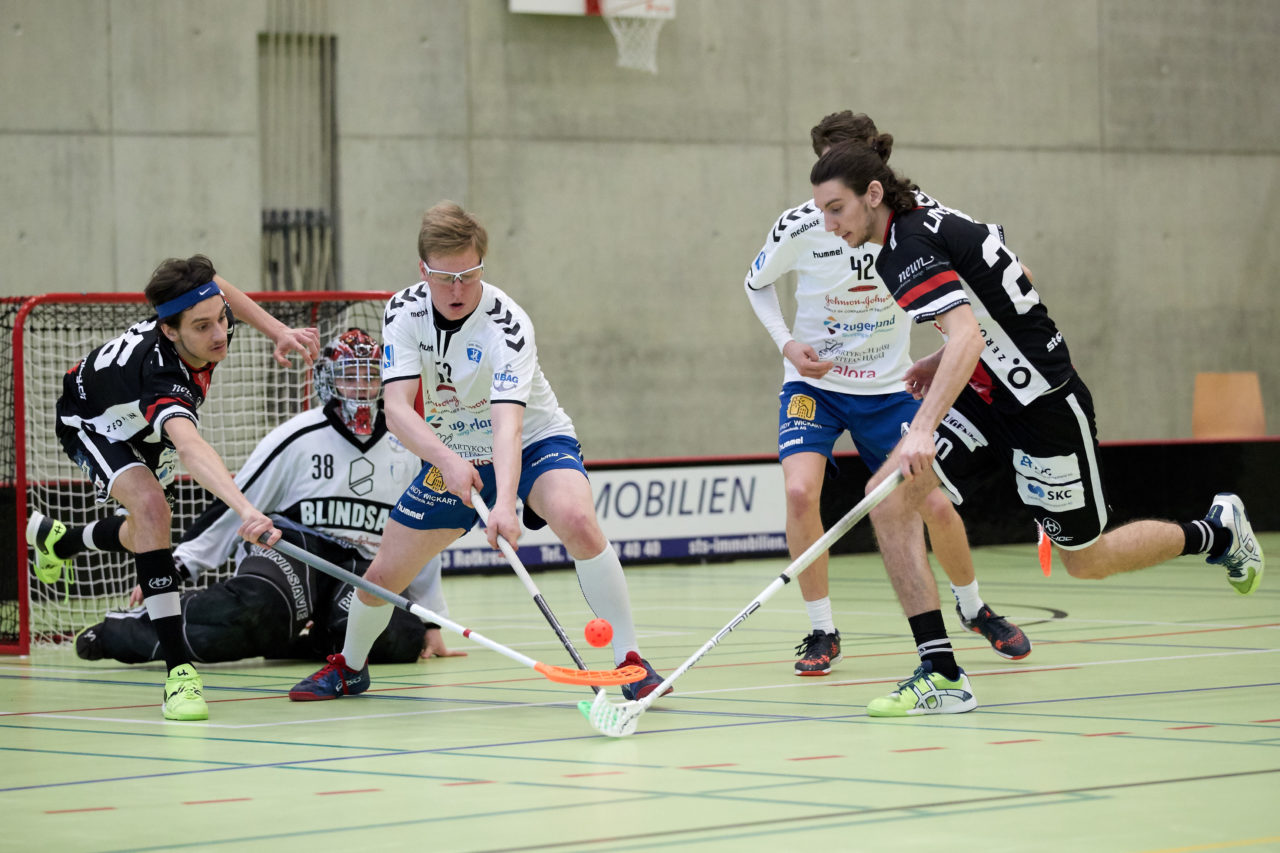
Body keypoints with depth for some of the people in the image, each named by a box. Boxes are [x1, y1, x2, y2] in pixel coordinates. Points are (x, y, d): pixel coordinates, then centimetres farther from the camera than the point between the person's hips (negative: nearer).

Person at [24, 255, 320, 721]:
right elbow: (189, 447, -68)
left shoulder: (207, 310, -29)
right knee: (151, 506, -33)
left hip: (142, 428, 8)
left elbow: (214, 286, -2)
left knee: (143, 535, 22)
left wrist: (279, 332, -11)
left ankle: (54, 538, 56)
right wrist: (244, 508, -83)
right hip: (92, 420, -8)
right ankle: (179, 671, -32)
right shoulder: (162, 374, -49)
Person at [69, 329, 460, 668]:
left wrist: (432, 622, 20)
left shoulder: (403, 452, 11)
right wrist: (172, 568, -9)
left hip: (361, 567, 3)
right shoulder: (297, 438, -3)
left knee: (401, 638, -32)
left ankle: (312, 639, -3)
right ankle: (126, 629, -16)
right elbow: (233, 507, -2)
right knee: (249, 612, -38)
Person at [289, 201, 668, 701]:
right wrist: (446, 460, -46)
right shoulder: (404, 312, -17)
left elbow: (507, 421, -41)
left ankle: (629, 663, -26)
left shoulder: (505, 324, -29)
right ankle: (349, 667, 35)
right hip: (452, 457, 4)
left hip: (535, 443, -4)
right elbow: (396, 408, -27)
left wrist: (505, 504, -56)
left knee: (577, 520, -35)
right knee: (383, 574, 3)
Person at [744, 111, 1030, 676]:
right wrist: (787, 343, -10)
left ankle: (973, 608, 29)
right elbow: (756, 284, 3)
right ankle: (822, 632, -6)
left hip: (889, 386, 1)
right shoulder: (800, 227, -17)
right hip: (815, 382, -1)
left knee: (936, 504, -2)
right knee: (800, 490, -24)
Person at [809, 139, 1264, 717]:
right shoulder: (929, 219, 4)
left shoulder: (907, 251, -24)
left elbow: (968, 336, -39)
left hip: (1041, 404, -9)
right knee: (889, 492, -11)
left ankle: (1218, 532, 34)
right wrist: (941, 362, 14)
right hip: (987, 399, 9)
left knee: (1087, 561, 7)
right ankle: (940, 675, -12)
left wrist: (923, 428, -49)